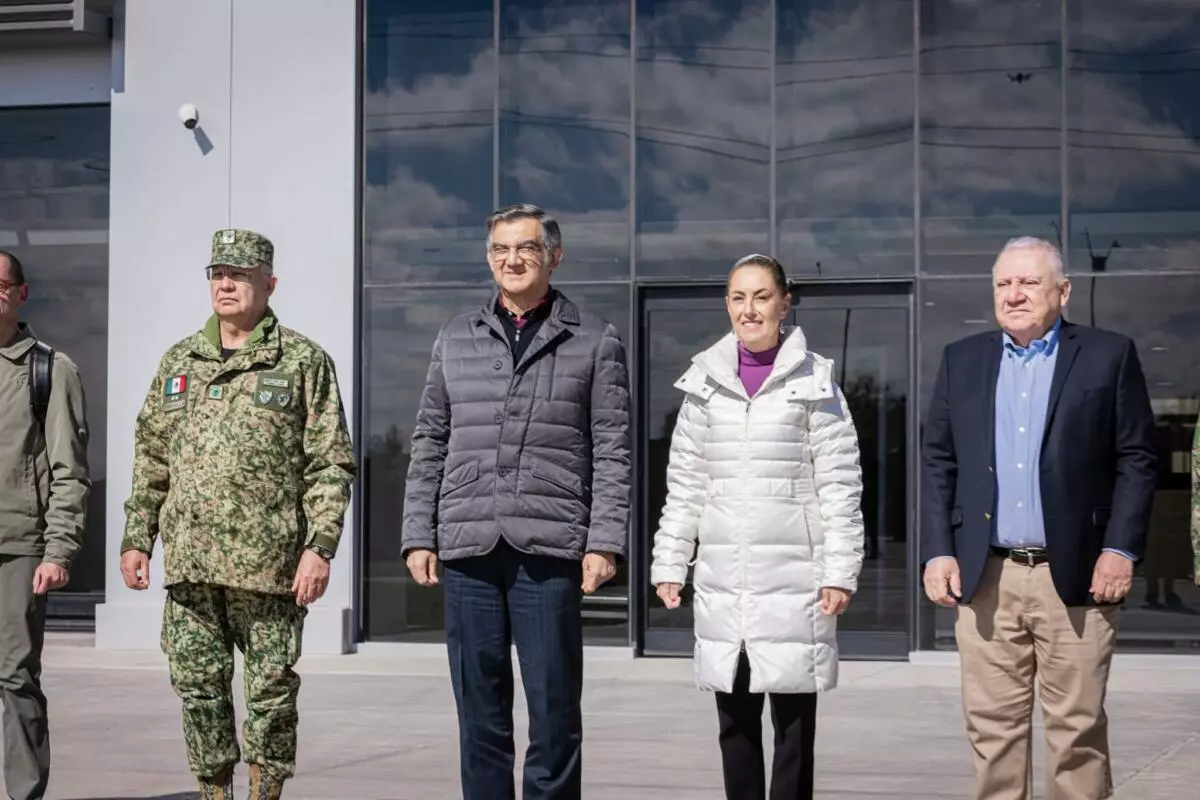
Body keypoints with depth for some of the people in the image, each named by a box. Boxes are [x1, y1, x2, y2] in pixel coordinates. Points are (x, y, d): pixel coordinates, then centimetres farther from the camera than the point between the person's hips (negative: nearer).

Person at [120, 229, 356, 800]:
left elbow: (331, 464, -3)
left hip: (269, 561, -4)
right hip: (189, 559, 4)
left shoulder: (304, 361, 1)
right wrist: (136, 537, 10)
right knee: (198, 687, 7)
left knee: (271, 690, 2)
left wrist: (320, 546, -11)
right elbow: (151, 457, 17)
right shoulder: (179, 361, 13)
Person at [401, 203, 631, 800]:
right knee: (480, 712, 7)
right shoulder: (456, 339, 15)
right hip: (468, 549, 3)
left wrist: (604, 542, -6)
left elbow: (612, 452, 2)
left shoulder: (594, 342, 7)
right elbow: (429, 444, 14)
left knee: (554, 709, 1)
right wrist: (418, 536, 6)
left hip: (549, 550, -2)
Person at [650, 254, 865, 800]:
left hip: (793, 577, -3)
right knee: (735, 724, 7)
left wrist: (841, 570, -7)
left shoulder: (814, 381, 0)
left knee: (794, 725, 0)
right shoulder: (705, 383, 9)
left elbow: (840, 485, -2)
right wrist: (669, 563, 6)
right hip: (723, 580, 3)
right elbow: (684, 484, 11)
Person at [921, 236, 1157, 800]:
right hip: (985, 579, 3)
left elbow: (1136, 458, 1)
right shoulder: (962, 360, 12)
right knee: (992, 727, 5)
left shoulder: (1109, 356, 3)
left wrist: (1121, 548, -8)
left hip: (1075, 576, -3)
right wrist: (937, 552, 2)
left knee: (1077, 728, 1)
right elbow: (937, 463, 11)